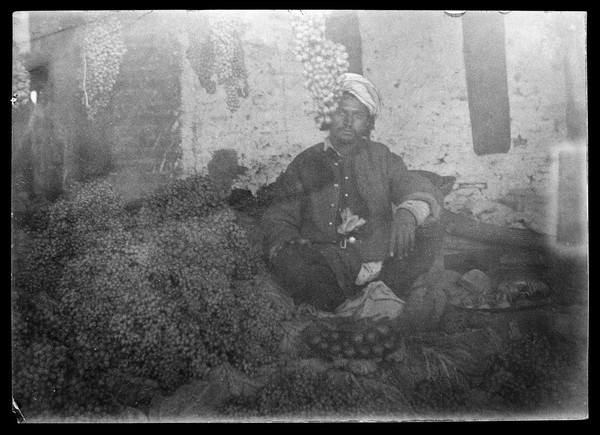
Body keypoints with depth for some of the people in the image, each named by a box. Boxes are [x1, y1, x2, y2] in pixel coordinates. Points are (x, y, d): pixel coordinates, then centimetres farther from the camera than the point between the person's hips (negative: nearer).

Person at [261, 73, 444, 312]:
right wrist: (288, 247, -16)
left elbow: (421, 190, 3)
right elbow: (277, 219, 9)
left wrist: (407, 212, -23)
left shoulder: (381, 157, 14)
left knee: (426, 231, -20)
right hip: (325, 270, -1)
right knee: (289, 259, -30)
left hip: (380, 264, 2)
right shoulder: (306, 163, 11)